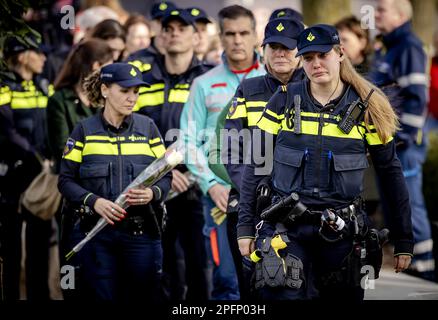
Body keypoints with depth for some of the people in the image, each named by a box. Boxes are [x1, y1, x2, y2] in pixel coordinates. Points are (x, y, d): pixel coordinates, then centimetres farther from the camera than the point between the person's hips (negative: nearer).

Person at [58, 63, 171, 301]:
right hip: (96, 232, -1)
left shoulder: (147, 127, 6)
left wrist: (152, 194, -15)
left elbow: (165, 178, 7)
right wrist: (94, 201, -16)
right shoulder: (85, 130, 2)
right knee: (103, 296, 3)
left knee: (144, 297, 2)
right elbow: (65, 180, 1)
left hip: (141, 232, 1)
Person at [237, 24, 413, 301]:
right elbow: (256, 166, 5)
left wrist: (404, 241, 4)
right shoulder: (284, 101, 1)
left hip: (342, 233, 1)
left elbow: (391, 174, 5)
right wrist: (246, 226, 1)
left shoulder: (366, 108, 1)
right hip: (285, 229, -1)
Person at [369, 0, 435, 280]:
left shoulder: (409, 47, -13)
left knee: (408, 203, -8)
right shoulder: (385, 50, 16)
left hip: (403, 144, -10)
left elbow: (416, 96, -19)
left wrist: (404, 136, -20)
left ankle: (424, 263, -2)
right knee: (391, 202, 14)